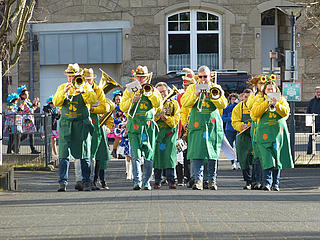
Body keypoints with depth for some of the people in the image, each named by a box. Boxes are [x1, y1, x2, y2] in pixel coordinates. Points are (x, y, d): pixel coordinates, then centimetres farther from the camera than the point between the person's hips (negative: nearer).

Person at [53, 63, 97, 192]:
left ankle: (86, 182, 4)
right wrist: (64, 92, -17)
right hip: (66, 123, 0)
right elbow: (56, 102, -2)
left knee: (84, 154, -1)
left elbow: (93, 99, -8)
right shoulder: (62, 87, 12)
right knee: (64, 153, -9)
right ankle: (62, 182, -11)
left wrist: (83, 91, -24)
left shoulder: (86, 87, 9)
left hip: (82, 123, 0)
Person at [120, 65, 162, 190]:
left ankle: (146, 182, 6)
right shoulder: (129, 90, 13)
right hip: (134, 126, -1)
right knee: (136, 154, -12)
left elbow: (158, 104, -2)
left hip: (149, 125, 1)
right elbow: (122, 107, 5)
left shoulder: (153, 90, 14)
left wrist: (150, 93, -12)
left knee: (149, 154, 0)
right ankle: (137, 181, -15)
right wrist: (132, 100, -10)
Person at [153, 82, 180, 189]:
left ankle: (171, 180, -13)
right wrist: (158, 114, -18)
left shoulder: (174, 103, 11)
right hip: (156, 131, 1)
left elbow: (176, 119, 1)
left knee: (169, 154, -12)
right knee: (157, 155, -3)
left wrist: (165, 117, -16)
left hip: (170, 131, -1)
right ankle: (157, 181, 3)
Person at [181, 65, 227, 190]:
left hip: (213, 124, 1)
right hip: (197, 124, -1)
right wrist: (196, 94, -12)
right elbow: (184, 103, 0)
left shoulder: (216, 88, 13)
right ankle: (198, 180, -16)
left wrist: (211, 94, -11)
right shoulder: (192, 88, 13)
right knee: (197, 152, -13)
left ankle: (212, 180, 8)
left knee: (213, 153, 0)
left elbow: (223, 105, 0)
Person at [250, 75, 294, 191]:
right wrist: (266, 103, -12)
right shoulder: (260, 100, 11)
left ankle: (275, 184, 8)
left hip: (279, 132, 2)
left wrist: (276, 104, -17)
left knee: (277, 158, 2)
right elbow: (254, 114, -4)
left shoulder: (281, 99, 14)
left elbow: (286, 113, -1)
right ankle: (267, 183, -18)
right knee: (267, 158, -14)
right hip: (265, 132, -2)